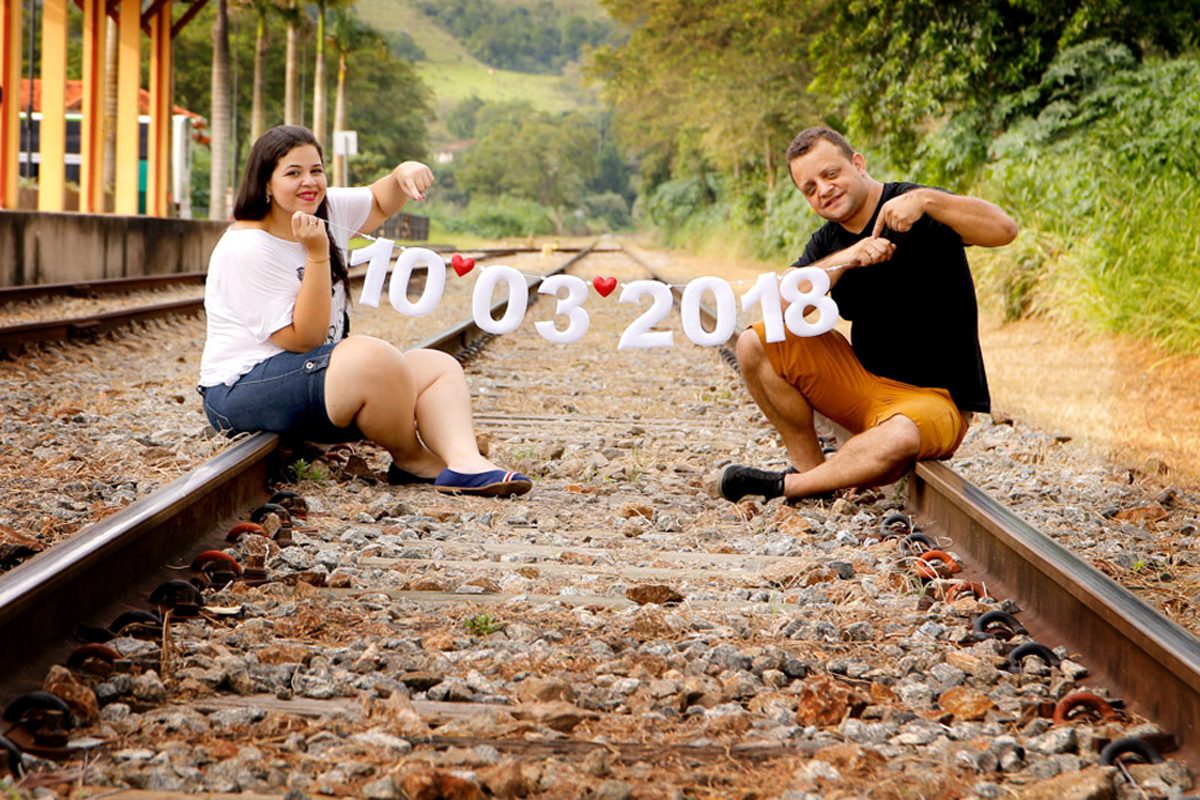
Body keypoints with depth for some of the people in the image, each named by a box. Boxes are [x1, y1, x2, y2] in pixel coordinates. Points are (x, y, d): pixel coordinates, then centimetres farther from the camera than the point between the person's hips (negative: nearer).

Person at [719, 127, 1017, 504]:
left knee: (898, 438, -40)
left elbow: (1004, 229, -28)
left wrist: (925, 200, -40)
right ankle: (811, 466, -2)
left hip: (933, 399, -6)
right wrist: (843, 261, -26)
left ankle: (785, 485, -16)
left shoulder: (917, 213, -11)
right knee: (754, 345, -8)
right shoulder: (827, 242, 6)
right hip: (860, 384, 6)